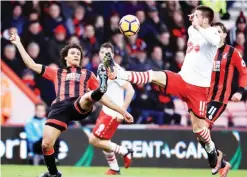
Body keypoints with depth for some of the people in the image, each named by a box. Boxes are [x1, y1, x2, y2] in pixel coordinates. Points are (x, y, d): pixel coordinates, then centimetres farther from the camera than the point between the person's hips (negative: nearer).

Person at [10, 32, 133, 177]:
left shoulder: (88, 74, 29)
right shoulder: (57, 73, 30)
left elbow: (103, 98, 27)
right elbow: (32, 65, 26)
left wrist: (122, 111, 21)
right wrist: (18, 44, 25)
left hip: (81, 106, -1)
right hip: (60, 107, 1)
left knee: (89, 96, -36)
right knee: (46, 144, -13)